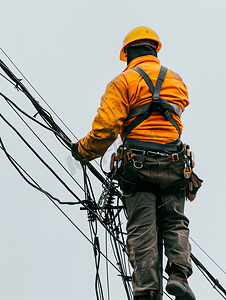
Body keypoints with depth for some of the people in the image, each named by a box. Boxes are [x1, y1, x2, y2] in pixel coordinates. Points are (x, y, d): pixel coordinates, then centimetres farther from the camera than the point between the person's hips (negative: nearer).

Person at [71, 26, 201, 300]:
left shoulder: (123, 82, 1)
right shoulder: (177, 81, 16)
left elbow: (106, 126, -7)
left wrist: (83, 151, 8)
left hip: (138, 164, -3)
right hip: (174, 164, 3)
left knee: (141, 230, -3)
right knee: (175, 223, 11)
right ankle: (179, 274, -10)